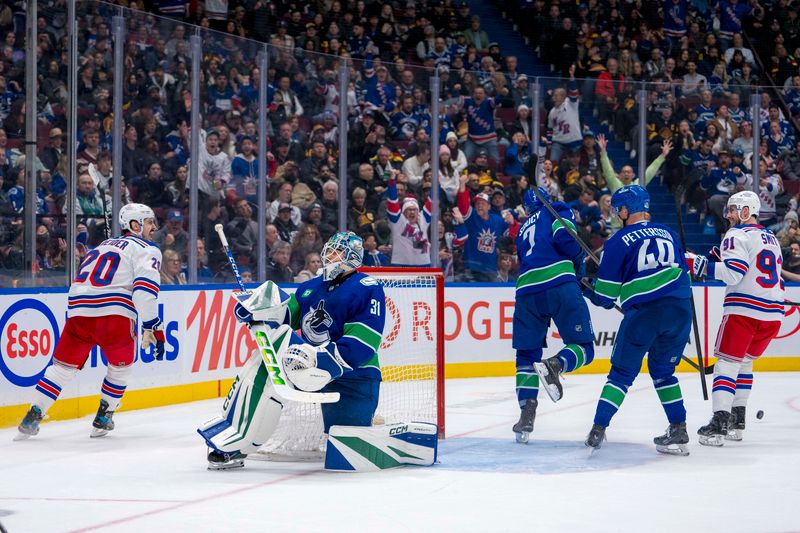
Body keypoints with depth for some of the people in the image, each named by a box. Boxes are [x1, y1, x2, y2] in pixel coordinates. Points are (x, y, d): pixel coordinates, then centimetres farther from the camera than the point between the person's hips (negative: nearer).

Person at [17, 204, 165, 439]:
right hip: (114, 314, -5)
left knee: (63, 365, 14)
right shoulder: (147, 250, 7)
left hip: (77, 310, 5)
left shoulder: (103, 245, 30)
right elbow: (144, 288, -10)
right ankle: (103, 419, 19)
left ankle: (32, 418, 6)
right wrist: (153, 328, -11)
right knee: (121, 365, 20)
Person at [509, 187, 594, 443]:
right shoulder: (558, 211, 15)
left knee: (527, 354, 13)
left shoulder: (523, 231, 32)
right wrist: (579, 263, 11)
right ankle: (554, 365, -31)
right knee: (583, 347, 1)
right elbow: (564, 237, -5)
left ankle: (527, 410, -2)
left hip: (527, 291, 5)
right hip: (560, 285, -5)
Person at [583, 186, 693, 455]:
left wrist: (585, 289, 23)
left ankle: (598, 430, 0)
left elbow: (605, 296, 4)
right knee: (664, 371, 19)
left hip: (644, 312, -5)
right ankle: (679, 433, 13)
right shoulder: (667, 233, 18)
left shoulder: (619, 241, 3)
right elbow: (684, 272, 22)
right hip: (681, 309, 5)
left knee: (622, 372, 7)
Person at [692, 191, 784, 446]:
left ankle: (719, 422, -17)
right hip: (773, 312, 8)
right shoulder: (771, 238, 21)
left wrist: (703, 266, -12)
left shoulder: (738, 235, -5)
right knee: (744, 362, 20)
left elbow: (733, 272, -17)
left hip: (744, 310, -8)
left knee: (728, 363, -6)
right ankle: (737, 420, 19)